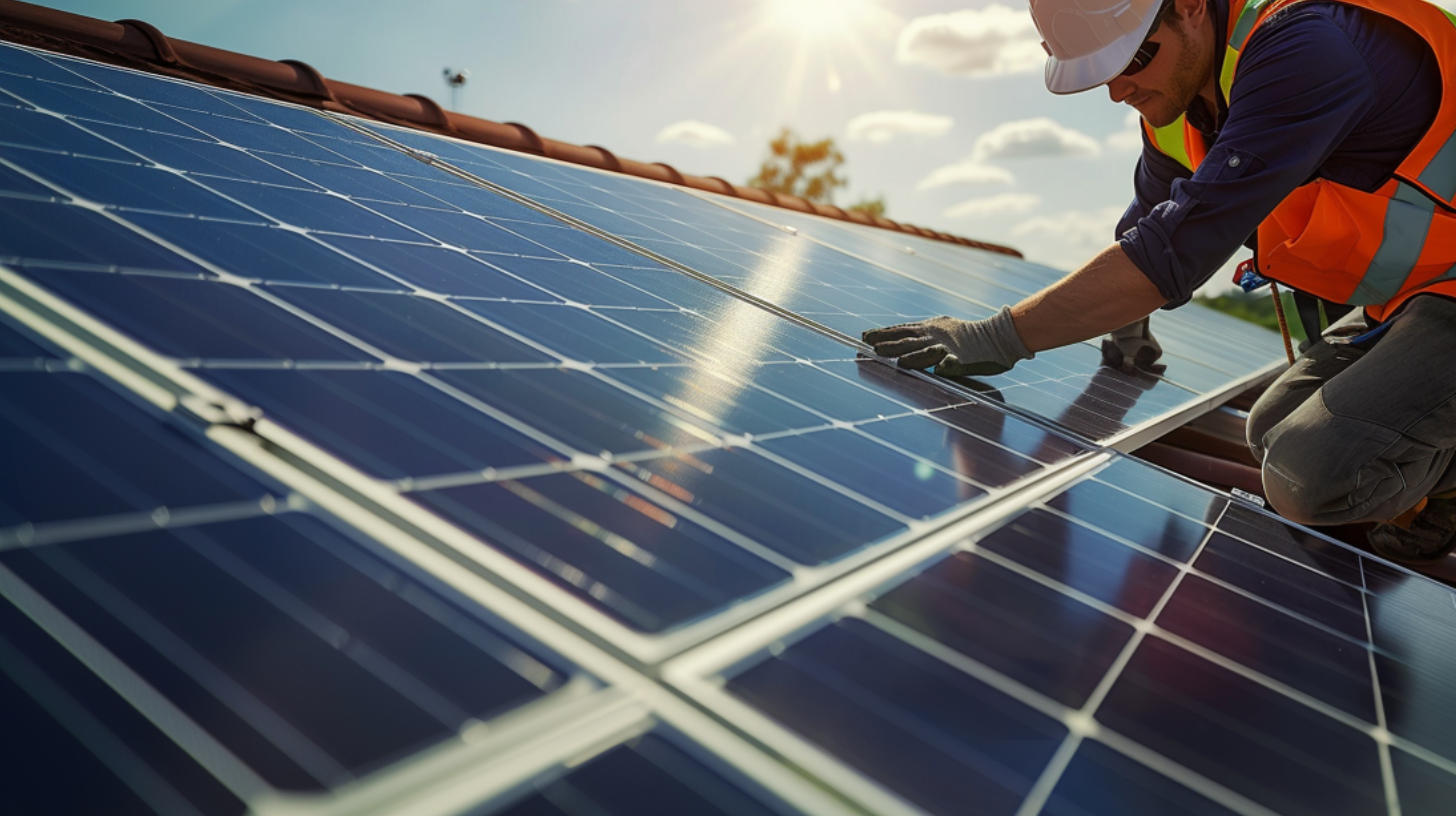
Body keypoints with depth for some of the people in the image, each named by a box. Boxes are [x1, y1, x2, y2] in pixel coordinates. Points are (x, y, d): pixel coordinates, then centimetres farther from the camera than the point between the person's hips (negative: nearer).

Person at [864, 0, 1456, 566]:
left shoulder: (1304, 48, -29)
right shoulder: (1173, 99, 0)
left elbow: (1181, 245, -37)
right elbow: (1149, 216, 21)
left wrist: (1002, 336, -36)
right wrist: (1129, 327, 32)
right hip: (1398, 301, 9)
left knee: (1310, 477, -24)